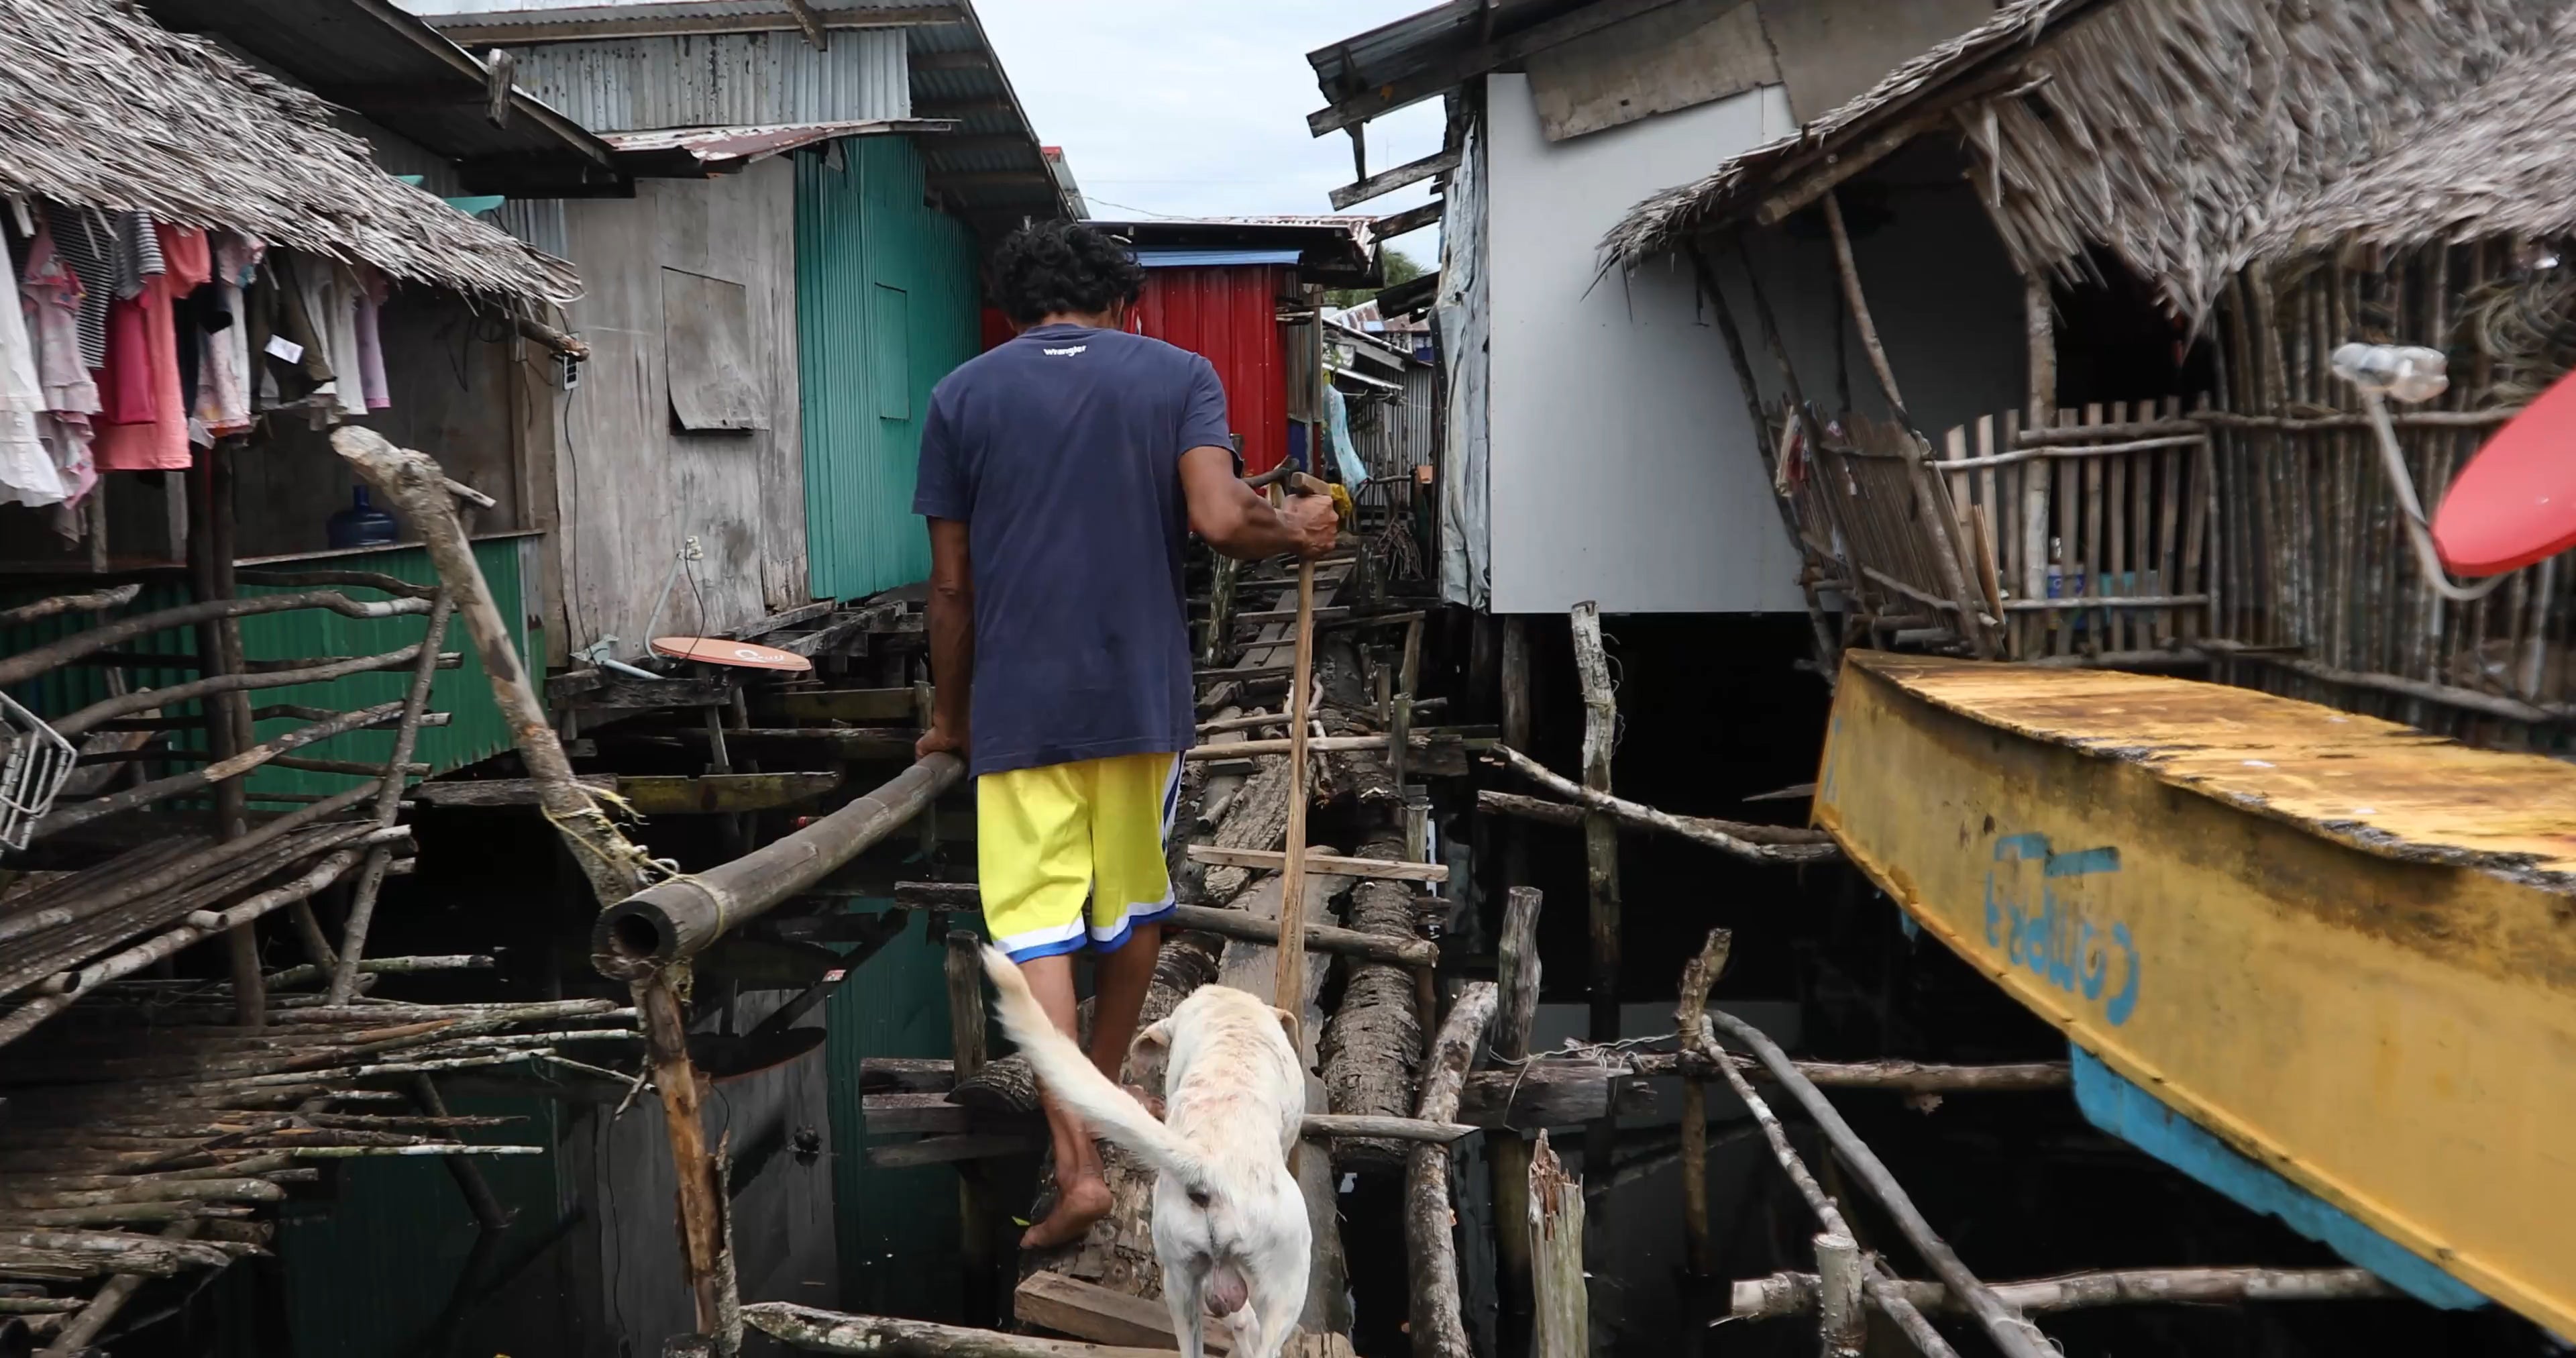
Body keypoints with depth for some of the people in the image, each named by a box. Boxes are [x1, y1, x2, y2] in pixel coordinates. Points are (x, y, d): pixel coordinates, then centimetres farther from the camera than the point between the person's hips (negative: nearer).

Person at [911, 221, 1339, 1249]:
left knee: (1035, 927, 1)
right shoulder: (1179, 374, 4)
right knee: (1132, 905, 20)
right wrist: (1296, 530, 8)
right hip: (1143, 692, 1)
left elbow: (951, 583, 4)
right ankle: (1102, 1097, 38)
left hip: (1018, 702, -1)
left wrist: (950, 718, 16)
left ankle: (1078, 1164, -8)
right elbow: (1221, 522, -13)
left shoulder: (961, 395, 5)